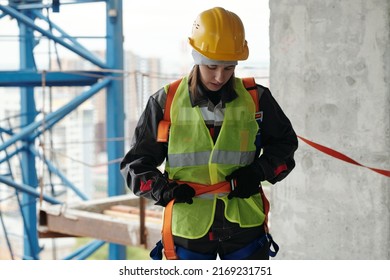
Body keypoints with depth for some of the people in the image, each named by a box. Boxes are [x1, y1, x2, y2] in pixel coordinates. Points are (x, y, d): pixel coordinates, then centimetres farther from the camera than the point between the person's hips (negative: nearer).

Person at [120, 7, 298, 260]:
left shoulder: (256, 99, 0)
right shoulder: (166, 103, -3)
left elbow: (285, 143, 13)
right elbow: (136, 162, 4)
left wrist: (260, 171, -6)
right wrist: (161, 189, -14)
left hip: (245, 224, 1)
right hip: (189, 226, 0)